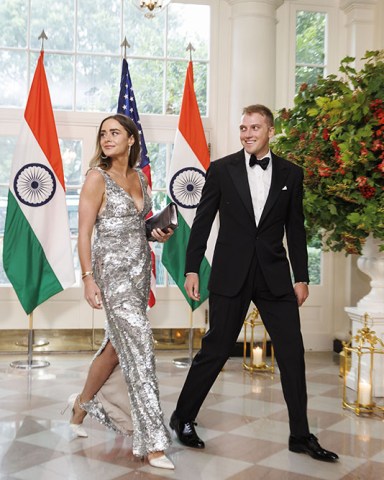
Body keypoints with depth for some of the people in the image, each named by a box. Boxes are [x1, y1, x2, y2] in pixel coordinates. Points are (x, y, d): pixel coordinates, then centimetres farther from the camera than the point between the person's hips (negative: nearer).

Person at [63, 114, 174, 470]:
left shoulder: (139, 177, 12)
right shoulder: (97, 177, -8)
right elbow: (84, 233, -11)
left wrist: (159, 234, 2)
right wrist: (88, 279, -19)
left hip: (140, 269, 7)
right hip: (112, 270, -7)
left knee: (117, 345, 16)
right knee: (139, 347, -11)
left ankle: (82, 404, 40)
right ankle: (152, 442, -5)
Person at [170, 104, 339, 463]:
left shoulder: (290, 174, 6)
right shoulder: (221, 169, 1)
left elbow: (295, 229, 9)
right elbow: (202, 222, 3)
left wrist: (301, 277, 6)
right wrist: (192, 269, -1)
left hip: (275, 276, 2)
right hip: (231, 275, -2)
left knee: (292, 353, 4)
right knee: (215, 350, 4)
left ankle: (300, 435, 18)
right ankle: (183, 417, 24)